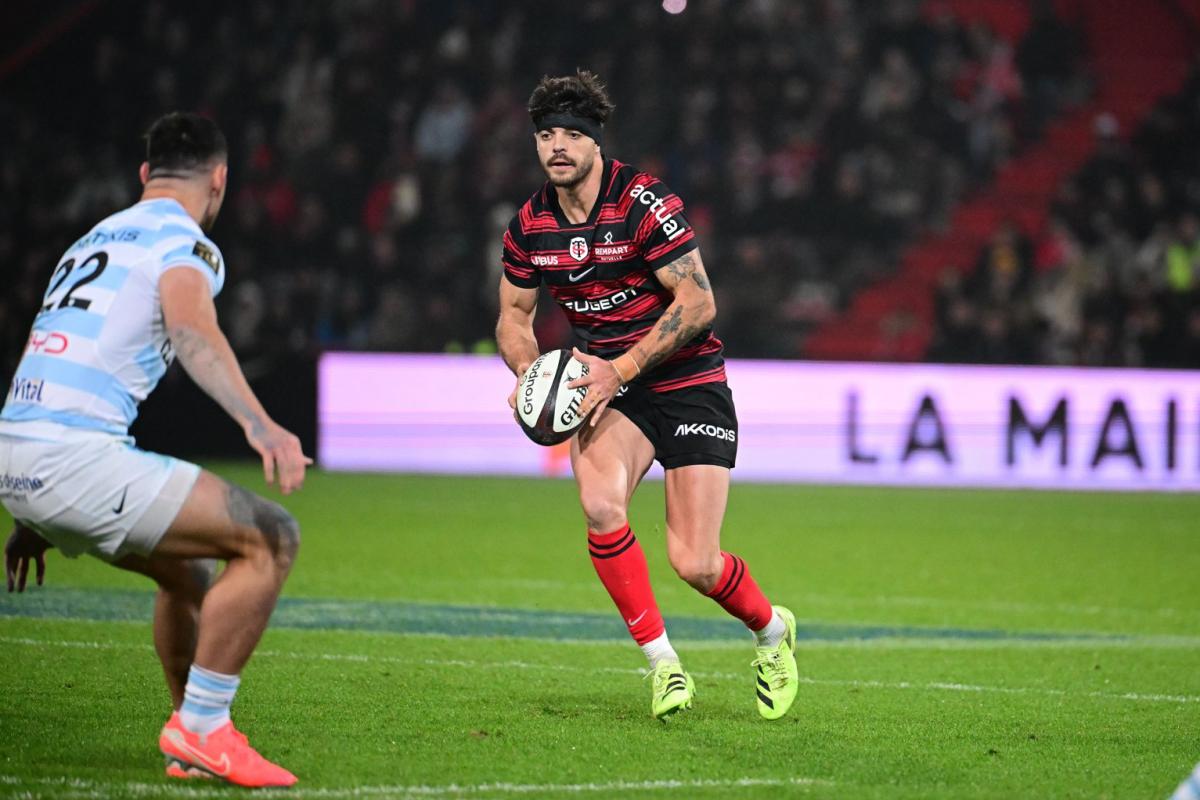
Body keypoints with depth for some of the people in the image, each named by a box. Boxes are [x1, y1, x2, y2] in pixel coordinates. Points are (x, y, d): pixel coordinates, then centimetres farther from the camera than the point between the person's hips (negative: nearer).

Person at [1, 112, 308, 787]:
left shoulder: (94, 241, 27)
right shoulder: (184, 243, 0)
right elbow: (191, 330, -23)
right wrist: (260, 425, -38)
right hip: (73, 455, -9)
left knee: (188, 571, 27)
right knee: (271, 539, -8)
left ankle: (195, 741, 32)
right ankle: (201, 729, -8)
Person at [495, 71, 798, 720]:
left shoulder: (644, 203, -16)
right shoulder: (529, 225, 0)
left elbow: (698, 301, -18)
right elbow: (514, 313, 14)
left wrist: (623, 368, -24)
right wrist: (529, 370, -7)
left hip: (688, 382, -4)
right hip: (610, 385, 4)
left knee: (695, 565, -10)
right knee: (599, 502, -29)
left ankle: (771, 629, 25)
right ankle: (661, 660, -11)